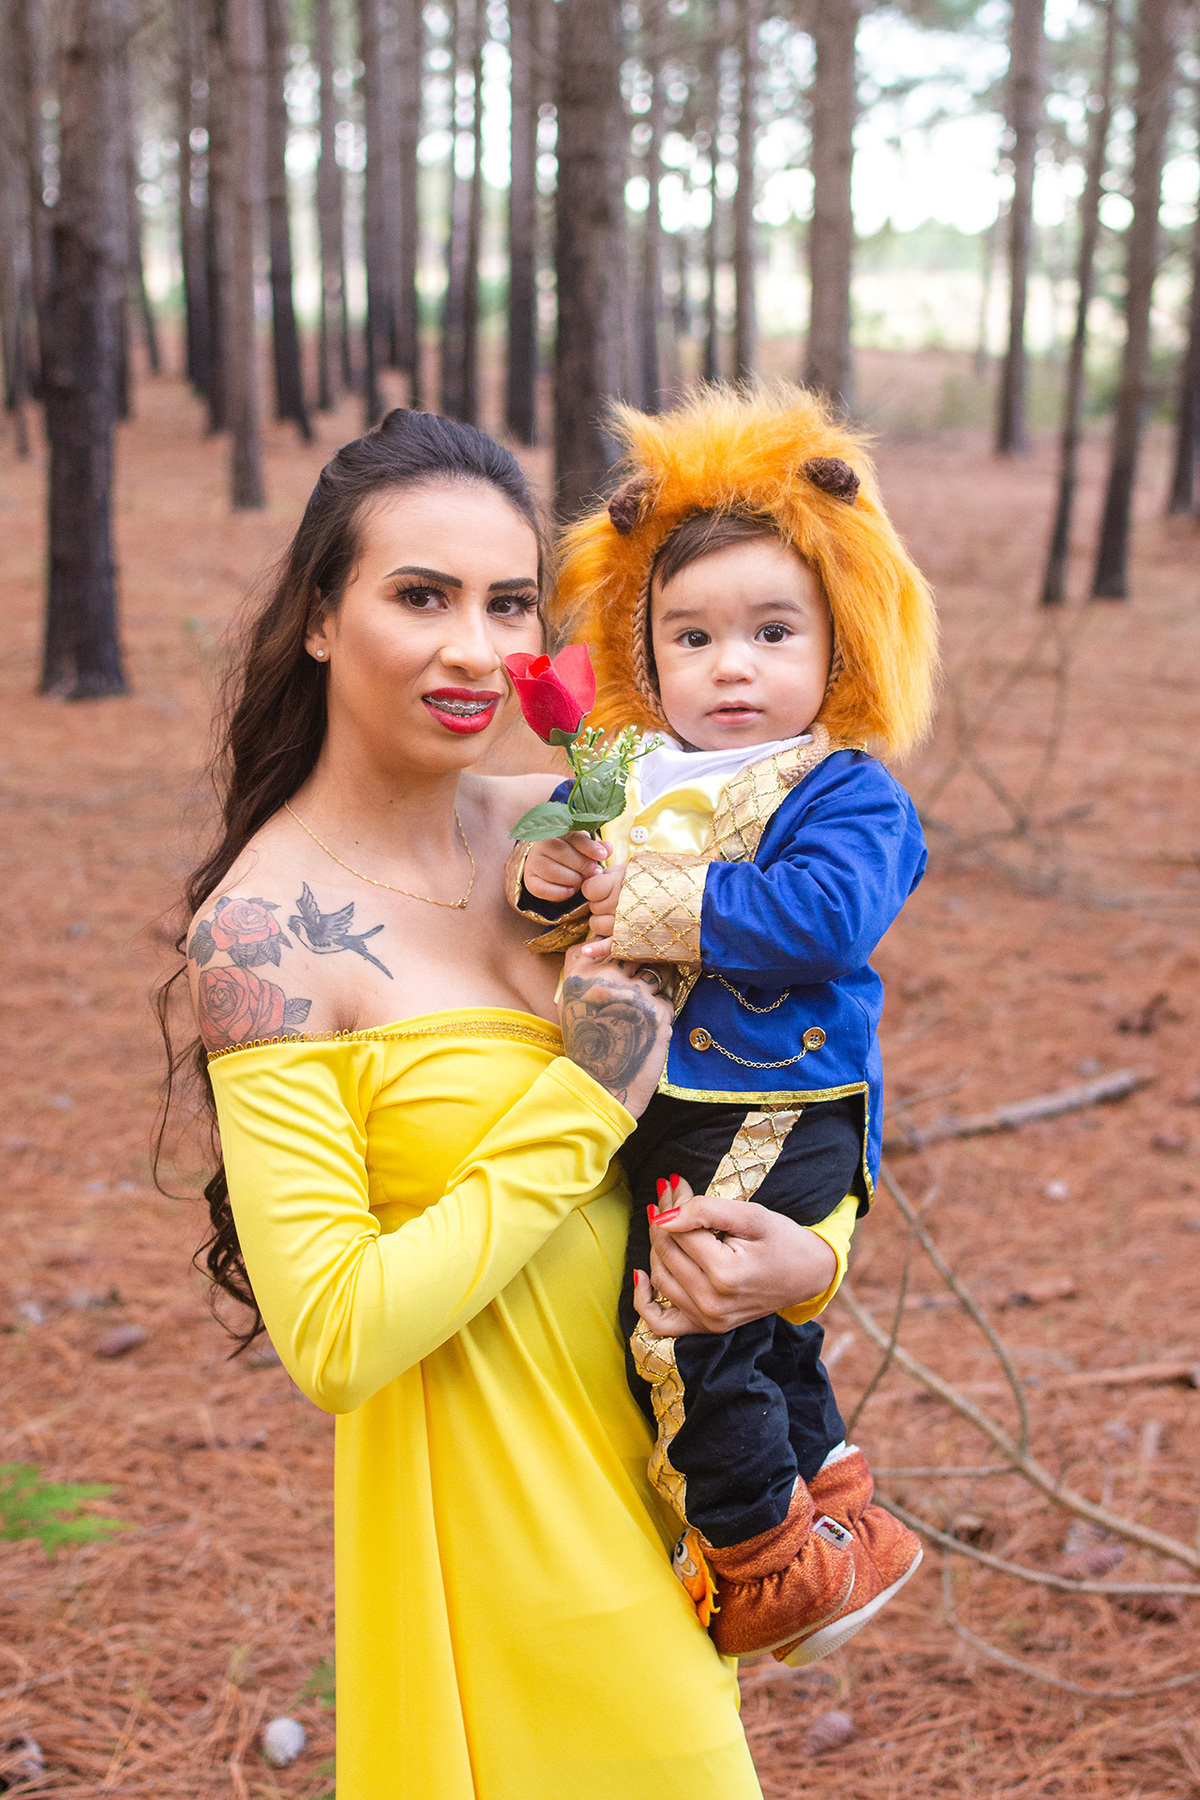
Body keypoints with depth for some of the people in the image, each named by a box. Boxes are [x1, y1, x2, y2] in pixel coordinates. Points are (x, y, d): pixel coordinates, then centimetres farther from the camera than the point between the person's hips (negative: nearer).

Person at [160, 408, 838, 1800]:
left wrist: (804, 1251, -14)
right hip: (489, 1513, -6)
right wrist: (590, 1098, -23)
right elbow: (333, 1337, -24)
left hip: (651, 1455, 6)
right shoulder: (265, 925, -20)